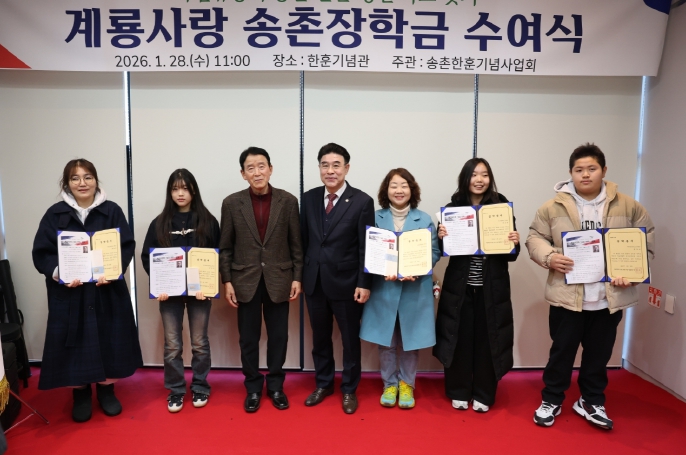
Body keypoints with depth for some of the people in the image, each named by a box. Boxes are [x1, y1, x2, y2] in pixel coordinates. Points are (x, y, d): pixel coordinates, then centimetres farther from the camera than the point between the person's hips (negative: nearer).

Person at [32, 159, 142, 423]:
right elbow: (41, 253, -1)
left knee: (109, 340, 8)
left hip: (107, 291, 0)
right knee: (76, 342, 6)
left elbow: (127, 246, -2)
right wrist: (58, 274, -19)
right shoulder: (55, 214, 2)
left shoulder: (112, 211, 1)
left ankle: (106, 389, 27)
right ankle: (80, 395, 25)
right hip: (69, 293, 0)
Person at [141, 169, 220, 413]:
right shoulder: (160, 223, 3)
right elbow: (147, 257, 2)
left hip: (199, 290, -1)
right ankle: (175, 391, 22)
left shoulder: (208, 221, 0)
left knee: (200, 343, 9)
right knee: (172, 345, 7)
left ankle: (200, 388, 25)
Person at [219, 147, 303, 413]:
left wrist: (297, 277, -2)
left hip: (278, 280, 0)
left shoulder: (288, 201, -3)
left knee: (278, 336, 11)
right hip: (246, 281, 0)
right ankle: (253, 387, 28)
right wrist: (227, 281, -3)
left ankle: (275, 385, 29)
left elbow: (296, 244, 1)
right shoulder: (232, 203, -2)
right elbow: (225, 247, 1)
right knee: (248, 338, 10)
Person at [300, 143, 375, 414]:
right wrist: (299, 275, 7)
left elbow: (366, 247, -10)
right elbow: (303, 240, 7)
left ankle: (349, 390, 30)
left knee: (350, 339, 11)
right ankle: (323, 384, 36)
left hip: (346, 282, -3)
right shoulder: (309, 198, 3)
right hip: (314, 280, 4)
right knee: (320, 337, 17)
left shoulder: (362, 201, -9)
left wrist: (364, 284, -13)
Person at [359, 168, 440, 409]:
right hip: (383, 289, 0)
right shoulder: (376, 218, 1)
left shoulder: (424, 220, 1)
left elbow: (434, 253, 0)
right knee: (386, 341, 8)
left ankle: (406, 384, 28)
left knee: (410, 341, 9)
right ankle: (389, 384, 26)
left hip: (415, 290, 0)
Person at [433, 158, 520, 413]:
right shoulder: (453, 207, 0)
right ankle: (459, 392, 25)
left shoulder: (502, 207, -1)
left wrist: (515, 243, -20)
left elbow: (511, 254, 1)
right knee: (459, 338, 7)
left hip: (492, 288, 0)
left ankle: (483, 394, 26)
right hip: (459, 286, 0)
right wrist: (441, 236, -18)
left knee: (487, 339, 8)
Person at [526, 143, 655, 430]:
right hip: (567, 296, -2)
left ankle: (591, 402, 35)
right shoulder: (554, 206, -2)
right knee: (562, 351, 9)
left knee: (599, 353, 16)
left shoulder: (628, 207, 2)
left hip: (609, 297, 2)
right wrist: (549, 256, -19)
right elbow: (535, 237, 0)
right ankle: (551, 401, 27)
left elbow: (645, 242, 6)